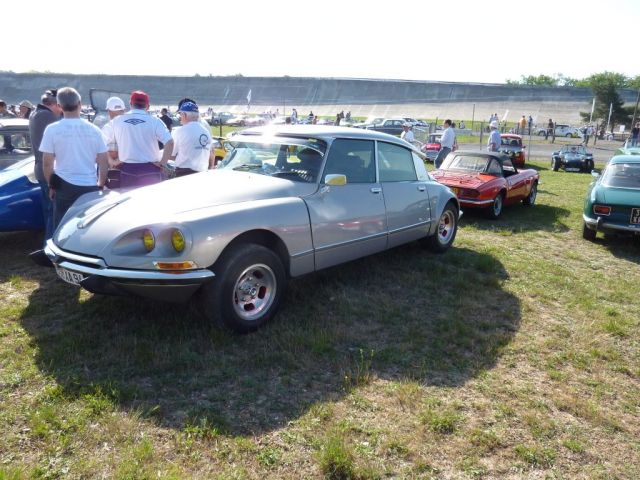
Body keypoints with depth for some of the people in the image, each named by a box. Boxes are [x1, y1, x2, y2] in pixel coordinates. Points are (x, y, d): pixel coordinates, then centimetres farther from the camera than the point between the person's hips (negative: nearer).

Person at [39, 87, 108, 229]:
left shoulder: (52, 129, -5)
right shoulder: (94, 130, -1)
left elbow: (47, 163, -3)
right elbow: (103, 163, 1)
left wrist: (51, 186, 10)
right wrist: (100, 185, 12)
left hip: (64, 187, -1)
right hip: (90, 187, 1)